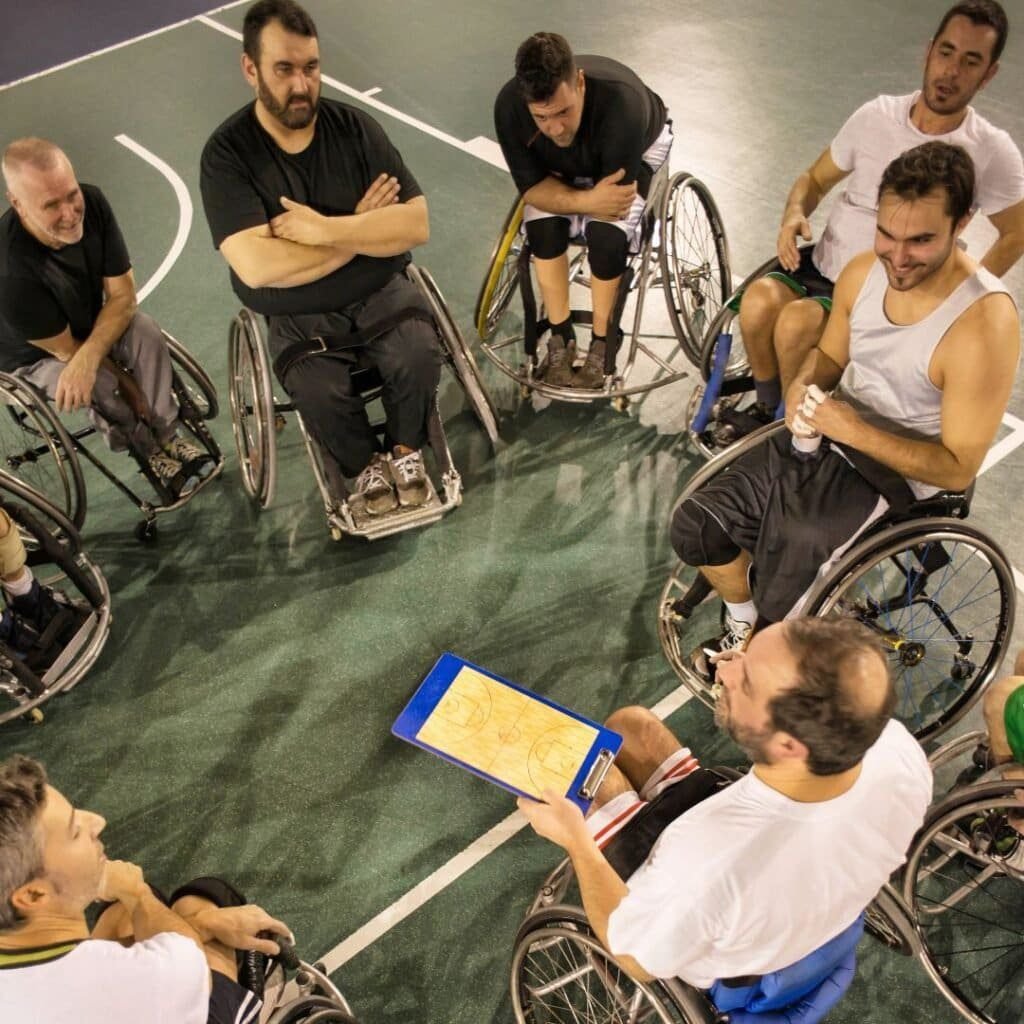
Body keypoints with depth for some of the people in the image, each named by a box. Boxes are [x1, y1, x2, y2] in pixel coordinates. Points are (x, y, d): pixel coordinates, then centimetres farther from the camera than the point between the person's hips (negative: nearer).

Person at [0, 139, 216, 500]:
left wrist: (89, 356, -34)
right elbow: (66, 348, -25)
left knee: (147, 332, -24)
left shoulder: (92, 203, -24)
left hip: (92, 322, 4)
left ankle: (167, 436, -9)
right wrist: (130, 387, -18)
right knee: (100, 386, -30)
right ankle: (148, 451, -1)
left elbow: (123, 294, -19)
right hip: (35, 355, -4)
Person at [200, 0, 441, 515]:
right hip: (297, 317, -1)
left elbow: (416, 225, -12)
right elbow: (256, 267, -25)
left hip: (381, 293, 2)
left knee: (420, 357, -25)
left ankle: (406, 449, 6)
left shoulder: (354, 126, -5)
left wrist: (325, 229, -23)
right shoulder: (227, 153, -12)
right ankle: (366, 465, 6)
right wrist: (360, 229, -18)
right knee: (318, 393, -27)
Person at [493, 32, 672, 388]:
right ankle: (560, 338, -5)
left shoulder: (621, 103, -43)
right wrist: (587, 200, -41)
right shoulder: (509, 106, -34)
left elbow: (616, 205, -35)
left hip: (633, 152, -2)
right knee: (542, 226, -24)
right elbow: (532, 187, -25)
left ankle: (602, 342, -6)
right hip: (561, 164, 3)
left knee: (606, 232, -28)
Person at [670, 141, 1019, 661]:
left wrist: (855, 429, -27)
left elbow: (958, 468, -20)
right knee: (695, 525, -2)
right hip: (822, 438, 6)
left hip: (895, 477, -6)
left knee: (781, 611, -15)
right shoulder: (863, 271, -6)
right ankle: (743, 627, 26)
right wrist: (804, 386, -11)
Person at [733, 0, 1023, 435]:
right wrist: (794, 215, -9)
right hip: (821, 262, 3)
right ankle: (767, 406, 0)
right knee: (760, 300, -27)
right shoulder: (876, 114, 0)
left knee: (796, 323, -30)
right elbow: (816, 178, 12)